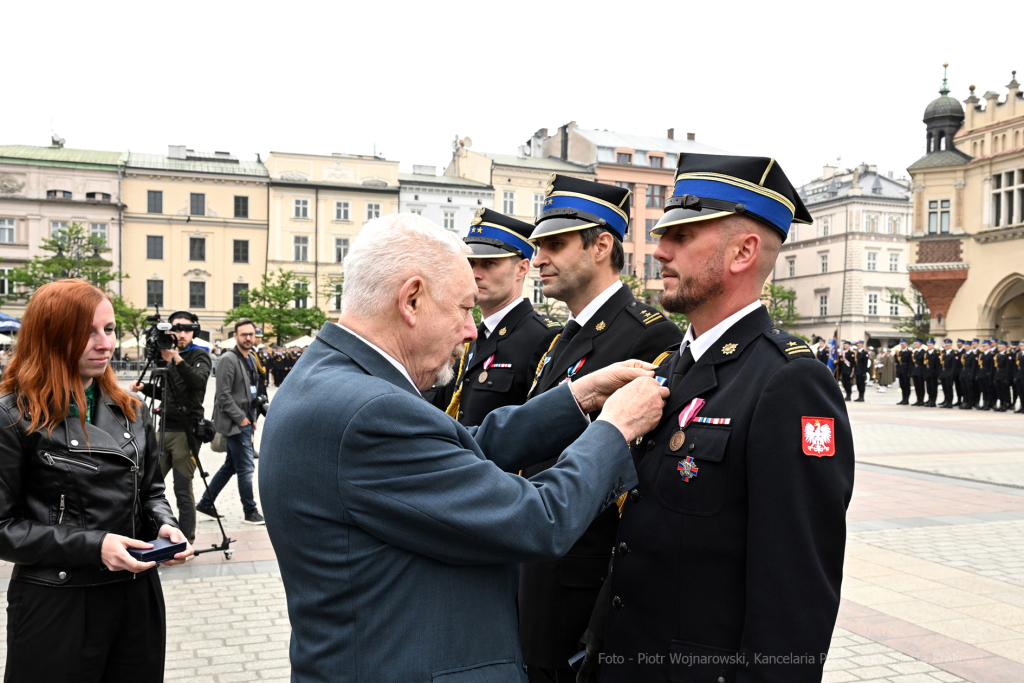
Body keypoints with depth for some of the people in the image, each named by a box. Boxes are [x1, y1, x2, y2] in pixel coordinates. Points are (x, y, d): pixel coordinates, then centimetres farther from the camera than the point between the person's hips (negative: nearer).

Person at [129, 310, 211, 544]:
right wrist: (144, 387, 7)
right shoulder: (167, 354, 15)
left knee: (183, 489, -4)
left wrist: (178, 361, -40)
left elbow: (198, 380, -26)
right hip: (165, 427, 7)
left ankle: (186, 539, 6)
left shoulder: (200, 356, -4)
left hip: (186, 430, -7)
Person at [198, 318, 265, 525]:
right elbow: (223, 395, -18)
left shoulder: (250, 359, 15)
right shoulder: (229, 359, -13)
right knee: (246, 467, -4)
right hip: (234, 423, -9)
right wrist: (240, 418, -16)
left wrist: (253, 418, 14)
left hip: (245, 421, 9)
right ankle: (250, 512, 6)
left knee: (231, 466, 16)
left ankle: (206, 503, 26)